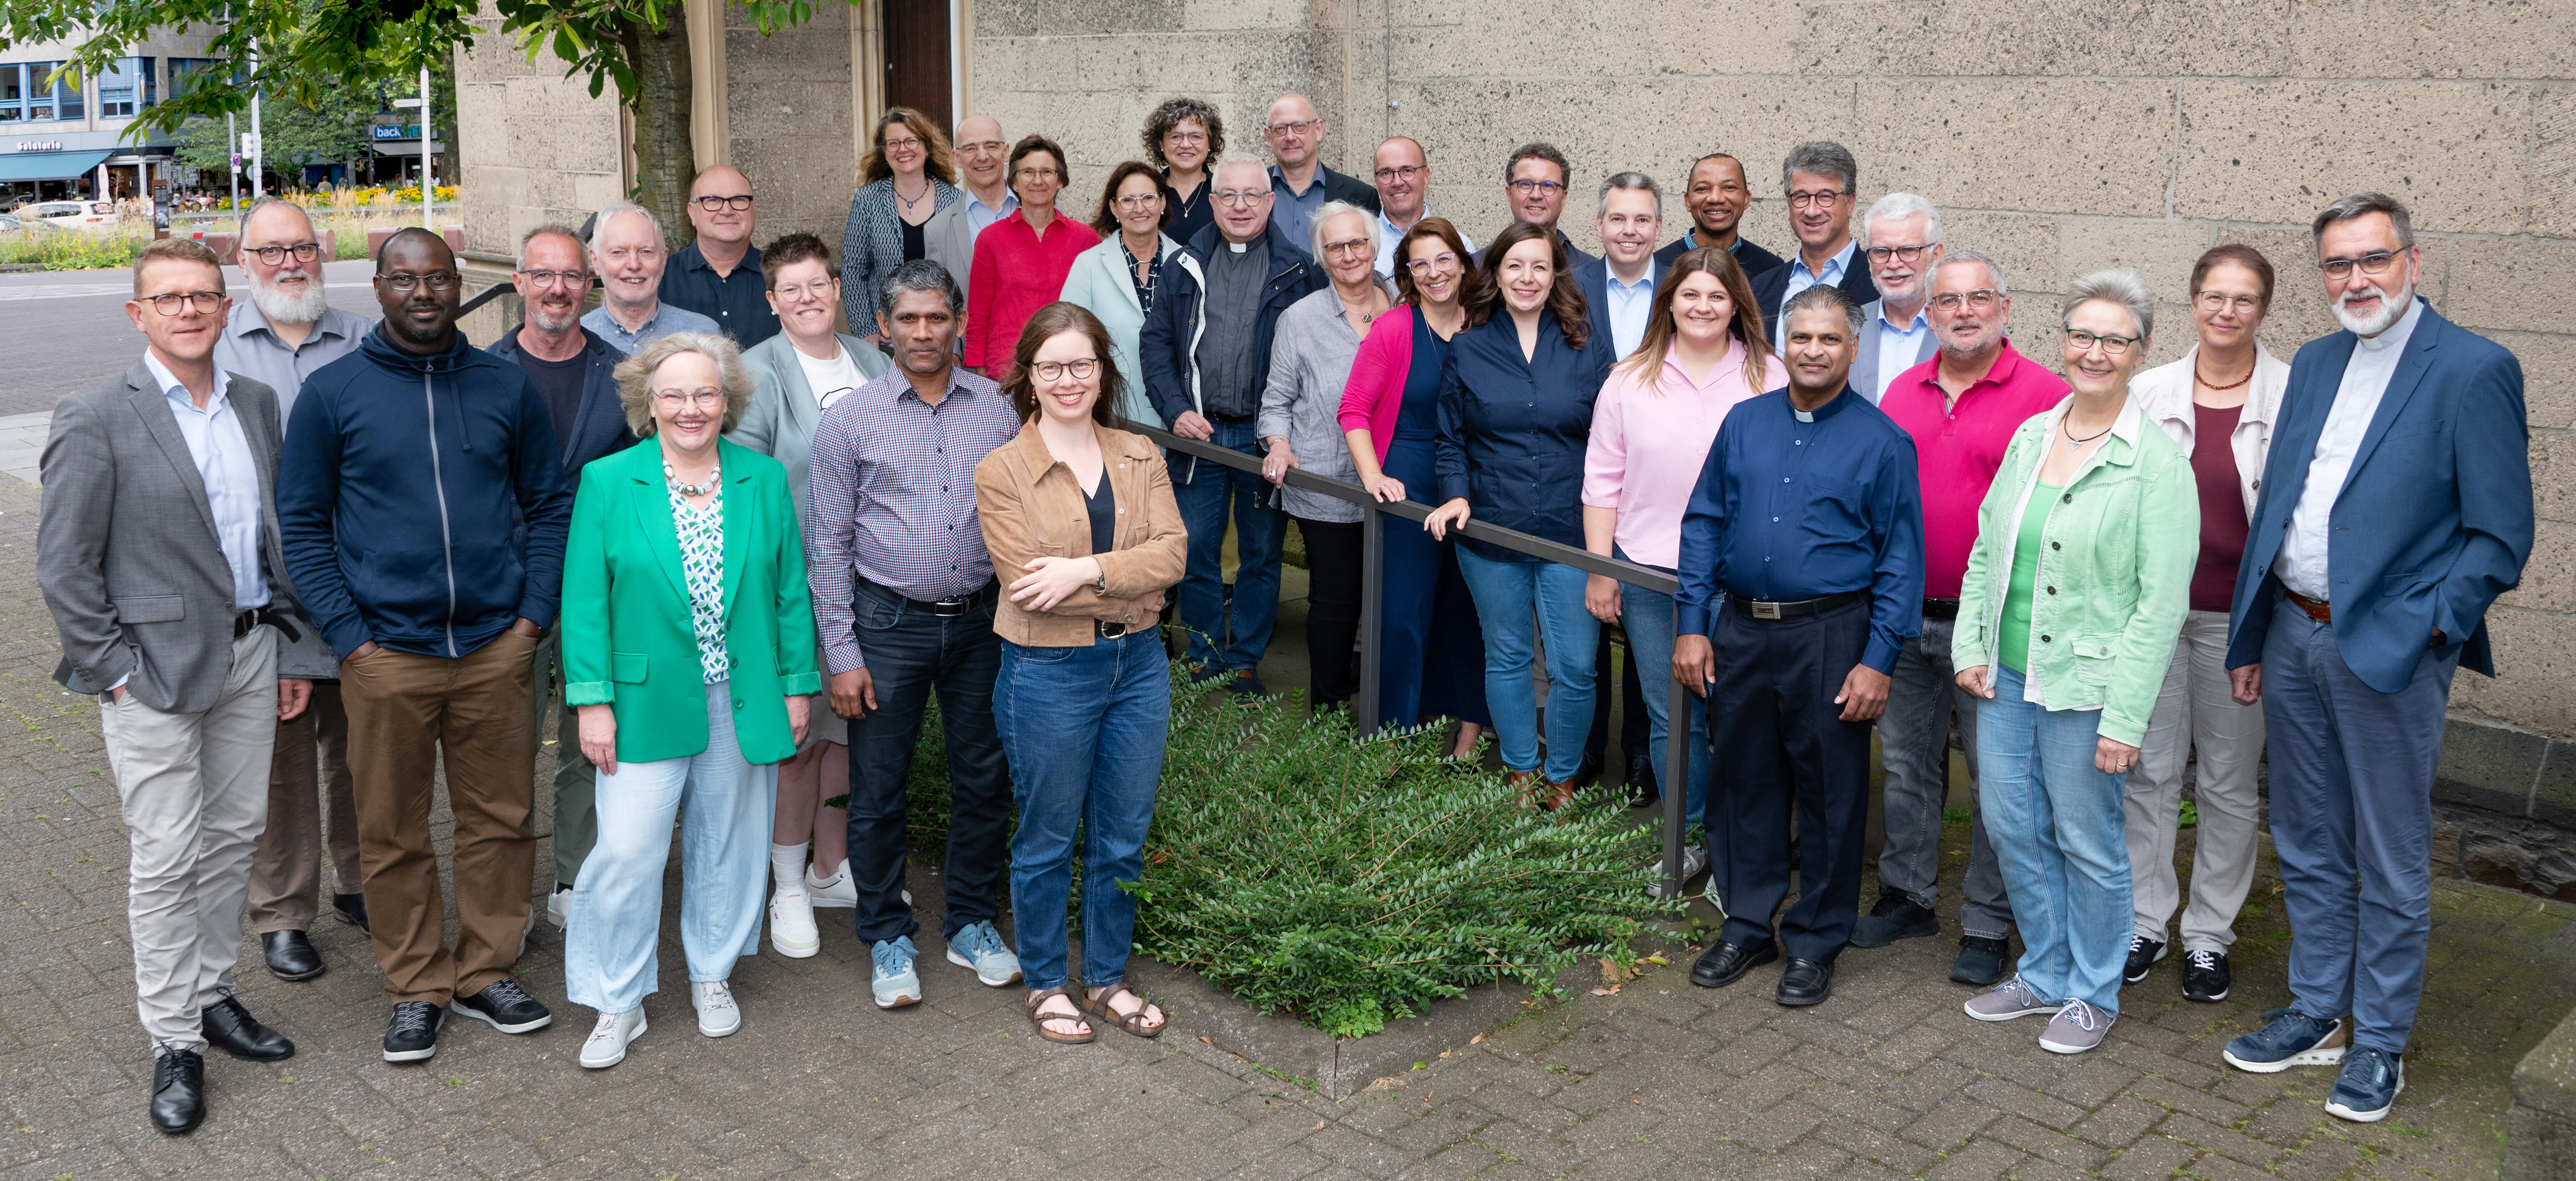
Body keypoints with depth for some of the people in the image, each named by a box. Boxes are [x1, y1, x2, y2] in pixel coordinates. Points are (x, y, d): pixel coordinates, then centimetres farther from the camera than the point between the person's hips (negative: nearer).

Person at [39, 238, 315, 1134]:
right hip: (155, 667, -5)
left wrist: (290, 645, 12)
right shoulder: (97, 421, -10)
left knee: (236, 835, 13)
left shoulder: (256, 405, 7)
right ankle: (174, 1042, 11)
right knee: (165, 858, 0)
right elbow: (63, 567, -9)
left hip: (249, 653, 5)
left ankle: (211, 994, 29)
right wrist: (113, 672, -11)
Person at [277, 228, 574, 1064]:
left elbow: (550, 503, 10)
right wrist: (348, 635, -6)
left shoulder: (505, 387, 5)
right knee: (394, 832, 7)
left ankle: (486, 973, 25)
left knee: (500, 818, 9)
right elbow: (302, 523, 2)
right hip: (386, 655, -2)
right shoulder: (332, 393, 0)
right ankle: (417, 988, 22)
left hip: (498, 649, 2)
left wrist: (534, 613, 1)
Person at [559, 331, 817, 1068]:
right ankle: (619, 1002, 12)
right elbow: (586, 600, -3)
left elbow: (790, 590, 7)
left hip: (745, 702, 2)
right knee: (627, 850, -5)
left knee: (728, 841, 12)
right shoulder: (607, 482, -1)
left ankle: (713, 977, 31)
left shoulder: (765, 480, 5)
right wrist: (593, 701, -8)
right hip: (647, 702, -2)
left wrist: (798, 685, 4)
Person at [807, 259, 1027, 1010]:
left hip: (981, 618, 2)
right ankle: (887, 939, 22)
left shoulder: (999, 409, 3)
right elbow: (829, 544, -1)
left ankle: (972, 924, 28)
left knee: (985, 779, 10)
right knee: (878, 789, 5)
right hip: (889, 622, -2)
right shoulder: (849, 421, -2)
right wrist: (842, 653, -6)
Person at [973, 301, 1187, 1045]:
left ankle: (1108, 979, 32)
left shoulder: (1139, 457, 5)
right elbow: (1029, 584, -17)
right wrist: (1130, 579, -15)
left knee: (1123, 837, 14)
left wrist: (1087, 571, -21)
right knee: (1047, 841, 10)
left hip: (1138, 663, 4)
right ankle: (1046, 986, 29)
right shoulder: (1002, 472, -7)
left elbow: (1172, 552, -8)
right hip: (1049, 674, -4)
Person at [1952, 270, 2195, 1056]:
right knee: (2013, 829, 14)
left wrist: (2124, 717, -16)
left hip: (2085, 688, -6)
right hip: (2006, 679, 6)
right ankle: (2045, 975, 33)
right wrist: (1971, 647, 5)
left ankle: (2093, 995, 25)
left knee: (2088, 844, 6)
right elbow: (1985, 550, 14)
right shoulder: (2029, 438, 8)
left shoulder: (2158, 465, -10)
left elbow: (2161, 603, -13)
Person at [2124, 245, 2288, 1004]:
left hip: (2239, 617, -2)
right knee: (2148, 770, 7)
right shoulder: (2151, 392, 3)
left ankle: (2210, 934, 22)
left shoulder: (2294, 396, -3)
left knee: (2229, 781, 9)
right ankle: (2143, 922, 20)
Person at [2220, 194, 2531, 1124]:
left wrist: (2421, 628, -18)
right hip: (2293, 636, 6)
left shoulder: (2474, 371, -9)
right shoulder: (2314, 365, 11)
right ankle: (2317, 1015, 31)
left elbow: (2500, 535, -10)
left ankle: (2379, 1042, 21)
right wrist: (2250, 638, 12)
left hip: (2389, 651, -6)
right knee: (2307, 847, 16)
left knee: (2390, 864, 7)